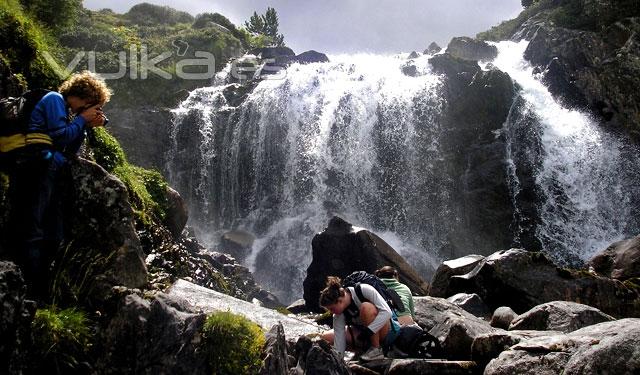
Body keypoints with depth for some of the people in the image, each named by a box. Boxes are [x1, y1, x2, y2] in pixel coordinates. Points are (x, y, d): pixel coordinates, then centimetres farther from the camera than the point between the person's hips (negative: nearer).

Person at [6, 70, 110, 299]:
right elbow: (59, 135, -9)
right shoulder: (54, 99, 3)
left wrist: (86, 125, 13)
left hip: (50, 172, 10)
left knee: (53, 237, 8)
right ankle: (32, 296, -18)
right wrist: (82, 119, 3)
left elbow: (70, 150, 21)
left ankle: (43, 294, 12)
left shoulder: (67, 112, 27)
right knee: (31, 232, -14)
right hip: (36, 167, -10)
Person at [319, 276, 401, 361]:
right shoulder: (339, 314, -12)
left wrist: (368, 331, -35)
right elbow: (339, 340, -15)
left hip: (389, 330, -6)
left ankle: (377, 350, -19)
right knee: (325, 337, -6)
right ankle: (369, 348, -1)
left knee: (365, 307, -34)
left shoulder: (364, 290, -24)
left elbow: (387, 312, -31)